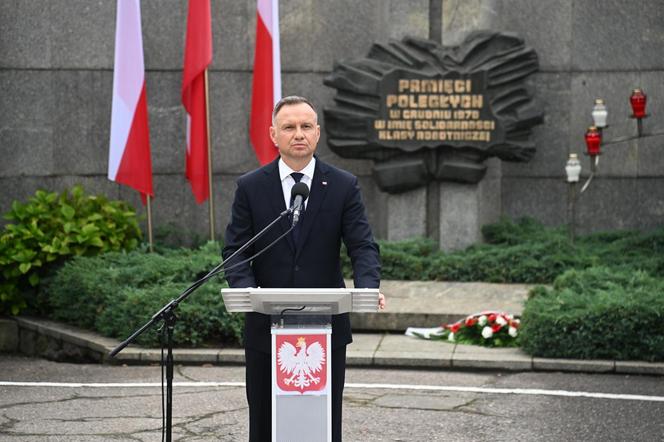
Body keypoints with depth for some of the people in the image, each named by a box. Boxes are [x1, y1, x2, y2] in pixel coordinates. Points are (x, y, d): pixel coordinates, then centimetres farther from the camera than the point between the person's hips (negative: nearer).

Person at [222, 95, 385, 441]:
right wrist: (245, 288, -20)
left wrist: (368, 288, -24)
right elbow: (235, 250, 0)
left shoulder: (343, 186, 2)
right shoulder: (250, 187, 2)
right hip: (266, 326, 0)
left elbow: (362, 246, -4)